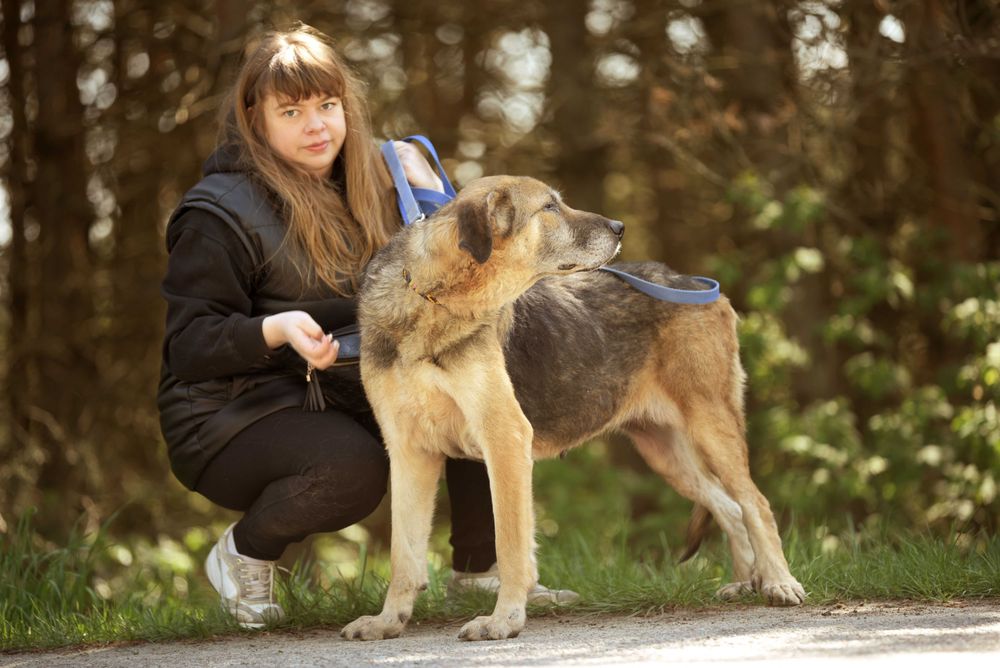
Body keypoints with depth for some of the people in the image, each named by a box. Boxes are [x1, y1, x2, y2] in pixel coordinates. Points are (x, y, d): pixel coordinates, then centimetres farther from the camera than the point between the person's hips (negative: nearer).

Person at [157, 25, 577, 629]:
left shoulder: (366, 183, 10)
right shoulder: (219, 213, -12)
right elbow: (189, 345, -16)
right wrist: (277, 330, -33)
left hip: (348, 397, 7)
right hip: (232, 415, -7)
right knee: (351, 467, -37)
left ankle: (480, 566, 2)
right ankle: (243, 554, -6)